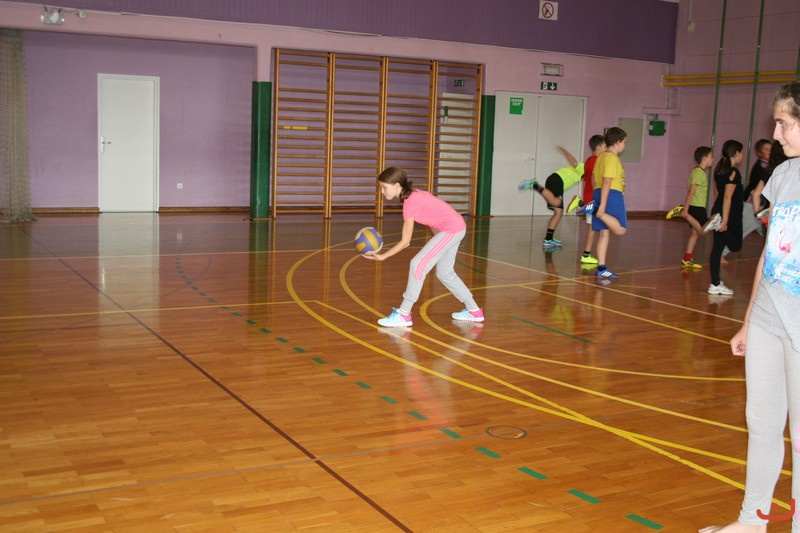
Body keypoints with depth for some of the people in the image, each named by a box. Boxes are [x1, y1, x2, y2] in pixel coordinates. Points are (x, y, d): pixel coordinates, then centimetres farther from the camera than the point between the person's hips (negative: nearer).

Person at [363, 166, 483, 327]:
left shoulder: (411, 202, -20)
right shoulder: (413, 195, 6)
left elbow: (405, 242, -18)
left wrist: (382, 257, -19)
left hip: (451, 229, -10)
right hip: (456, 228, 10)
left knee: (418, 264, -12)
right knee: (445, 273, 19)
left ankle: (404, 314, -7)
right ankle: (473, 311, 30)